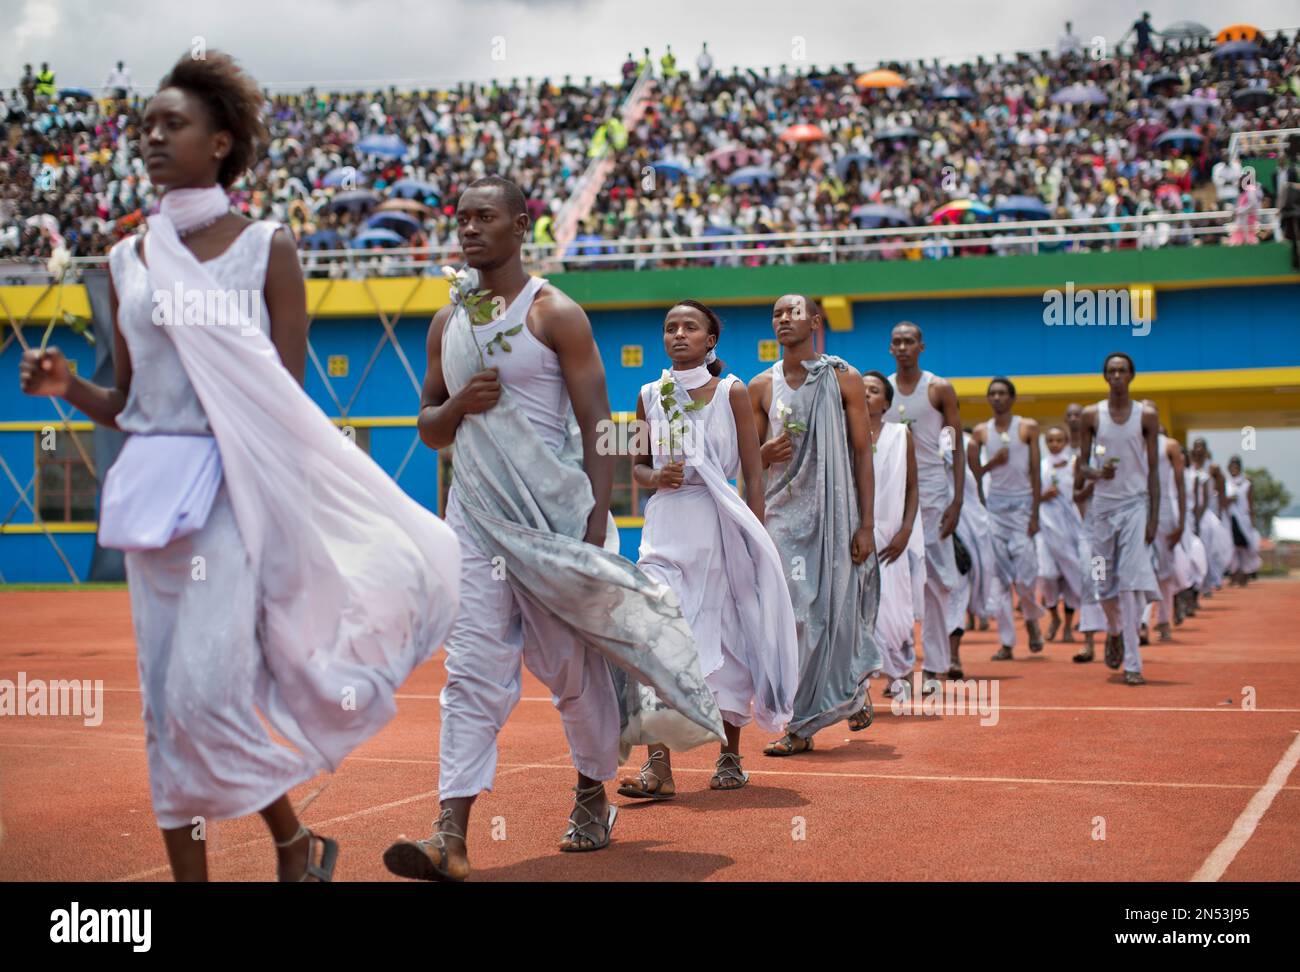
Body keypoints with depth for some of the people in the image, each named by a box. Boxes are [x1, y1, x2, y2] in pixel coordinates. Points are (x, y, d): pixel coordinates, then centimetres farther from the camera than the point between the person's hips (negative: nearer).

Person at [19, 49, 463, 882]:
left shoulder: (267, 249, 0)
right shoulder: (128, 264, 11)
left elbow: (288, 399, -3)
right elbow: (127, 405, 16)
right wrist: (66, 387, -4)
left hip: (235, 489, -5)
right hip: (151, 491, 5)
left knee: (205, 688, -14)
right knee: (166, 704, 6)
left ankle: (297, 845, 9)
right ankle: (189, 874, 16)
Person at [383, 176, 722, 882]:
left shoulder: (555, 314, -4)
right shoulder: (447, 323, 12)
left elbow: (597, 427, -7)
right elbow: (429, 431, 18)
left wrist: (595, 527, -15)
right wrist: (459, 405, -5)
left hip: (552, 508, -4)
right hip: (475, 511, 4)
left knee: (574, 665, 7)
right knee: (473, 668, -6)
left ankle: (592, 796, 29)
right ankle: (451, 836, -12)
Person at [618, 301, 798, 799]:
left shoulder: (731, 393, 0)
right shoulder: (650, 396, 8)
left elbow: (753, 472, 1)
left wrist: (757, 540, -4)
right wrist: (656, 478, -7)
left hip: (718, 522, -2)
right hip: (665, 522, 2)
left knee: (727, 637, 6)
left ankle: (730, 756, 21)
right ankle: (658, 766, -14)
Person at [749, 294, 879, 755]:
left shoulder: (844, 379, 2)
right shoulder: (762, 387, 8)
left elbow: (862, 453, 0)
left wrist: (866, 524, -6)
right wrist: (765, 453, -11)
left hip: (835, 513, -2)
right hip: (782, 513, 2)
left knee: (837, 611, -2)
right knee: (792, 616, -4)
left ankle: (854, 688, 25)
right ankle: (799, 727, 2)